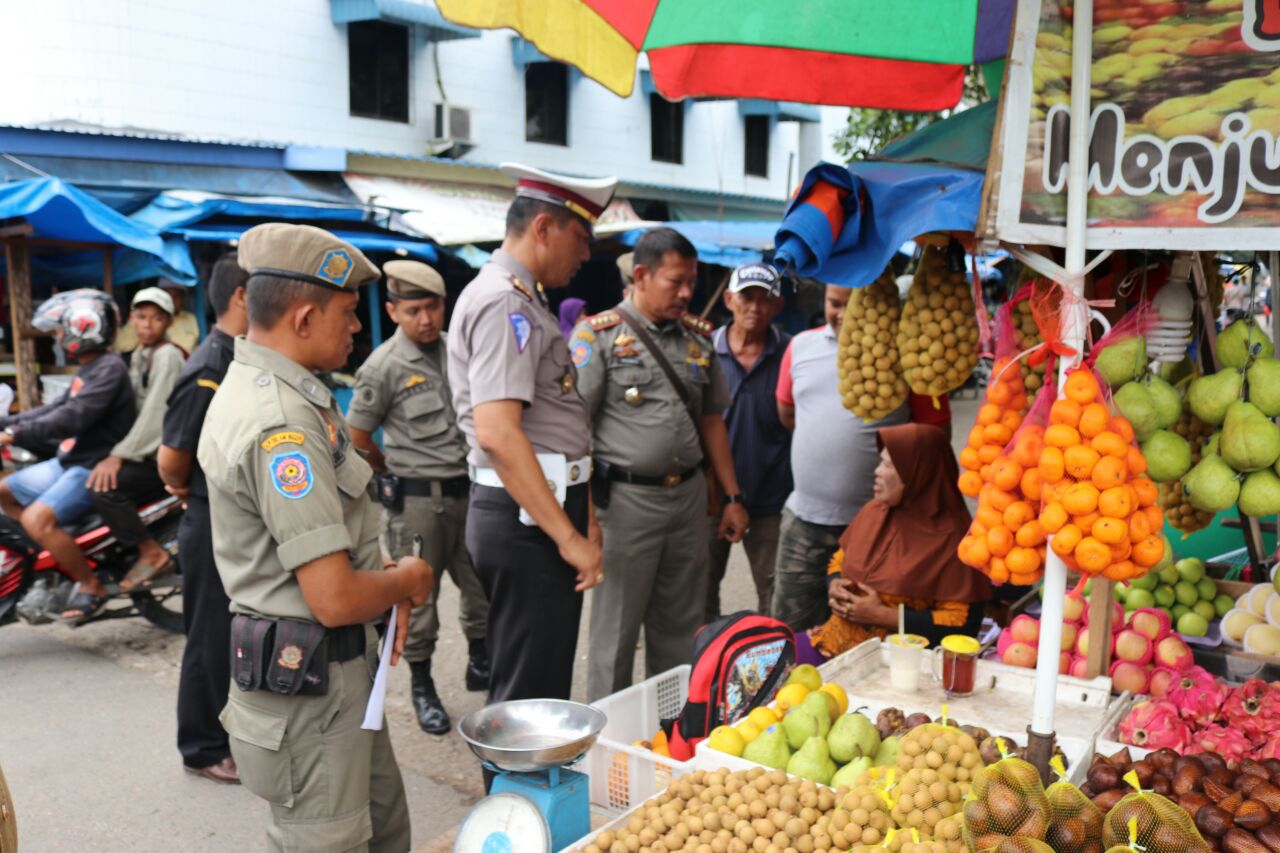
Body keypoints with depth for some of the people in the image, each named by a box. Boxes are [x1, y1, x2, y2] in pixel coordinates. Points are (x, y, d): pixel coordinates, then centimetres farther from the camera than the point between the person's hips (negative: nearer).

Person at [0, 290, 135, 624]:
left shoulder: (110, 368, -17)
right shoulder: (87, 368, 15)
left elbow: (73, 418, -28)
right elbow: (57, 408, 19)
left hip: (94, 468, -11)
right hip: (68, 461, 11)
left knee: (36, 519, -26)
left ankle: (91, 586, -10)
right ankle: (45, 555, 23)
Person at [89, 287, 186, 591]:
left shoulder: (168, 356, -13)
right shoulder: (138, 355, 16)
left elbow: (155, 415, -20)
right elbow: (135, 409, 14)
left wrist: (119, 456, -23)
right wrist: (118, 452, 6)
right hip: (148, 450, 10)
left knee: (105, 487, -24)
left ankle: (153, 554, -9)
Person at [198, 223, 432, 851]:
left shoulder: (255, 386, 7)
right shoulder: (283, 424, -25)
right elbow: (337, 600, -28)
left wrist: (385, 575, 6)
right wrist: (408, 580, -8)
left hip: (339, 672, 10)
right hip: (309, 684, -10)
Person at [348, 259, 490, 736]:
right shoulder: (384, 367, -8)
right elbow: (357, 437, 0)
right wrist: (395, 476, 9)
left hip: (467, 490, 5)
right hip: (416, 499, -5)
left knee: (483, 586, 12)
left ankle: (480, 664, 34)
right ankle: (422, 687, 22)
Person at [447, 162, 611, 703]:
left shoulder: (525, 300, 18)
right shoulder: (502, 301, -14)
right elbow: (497, 433, -25)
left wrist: (581, 515, 21)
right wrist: (569, 536, -22)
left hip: (547, 510, 10)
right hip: (527, 519, -10)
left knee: (540, 686, 18)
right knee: (530, 697, -2)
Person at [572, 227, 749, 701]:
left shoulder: (698, 337, 11)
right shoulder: (599, 334, -6)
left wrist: (732, 498, 13)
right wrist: (586, 513, -17)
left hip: (688, 494, 5)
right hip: (626, 497, -5)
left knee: (681, 627, 14)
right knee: (616, 630, 5)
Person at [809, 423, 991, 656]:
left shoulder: (951, 536, -13)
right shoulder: (873, 511, 6)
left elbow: (963, 624, -14)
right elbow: (839, 561, 21)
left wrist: (883, 615, -17)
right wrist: (834, 586, -3)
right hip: (839, 640, 7)